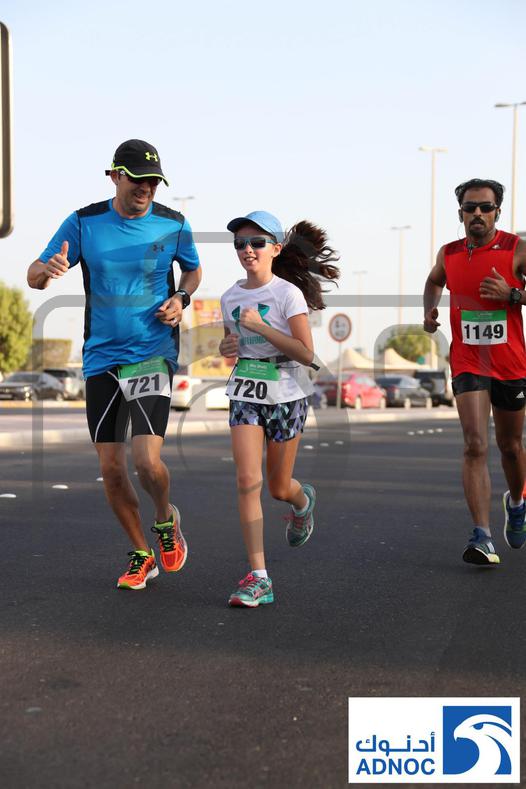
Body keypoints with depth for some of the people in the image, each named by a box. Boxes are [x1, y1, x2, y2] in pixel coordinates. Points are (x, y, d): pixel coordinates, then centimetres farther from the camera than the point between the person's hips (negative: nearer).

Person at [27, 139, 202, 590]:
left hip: (154, 355, -2)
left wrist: (182, 299, -4)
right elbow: (34, 277, 1)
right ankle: (142, 555, 24)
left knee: (147, 461, -15)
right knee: (111, 468, 4)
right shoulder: (84, 223, -2)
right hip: (101, 358, 2)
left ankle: (166, 520, 19)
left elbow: (193, 269, 18)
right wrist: (49, 269, -23)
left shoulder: (173, 224, -1)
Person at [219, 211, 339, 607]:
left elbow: (306, 353, -16)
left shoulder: (288, 293, -9)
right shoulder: (230, 298, 6)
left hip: (287, 394, -3)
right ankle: (258, 577, -11)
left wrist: (260, 325, -21)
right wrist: (228, 347, -1)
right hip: (246, 393, 3)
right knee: (248, 481, -13)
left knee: (279, 487, 8)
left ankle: (303, 500, 48)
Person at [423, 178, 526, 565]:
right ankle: (483, 537, -16)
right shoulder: (449, 254, 4)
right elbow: (434, 282, 25)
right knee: (475, 446, -14)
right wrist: (429, 310, 7)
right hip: (468, 363, 1)